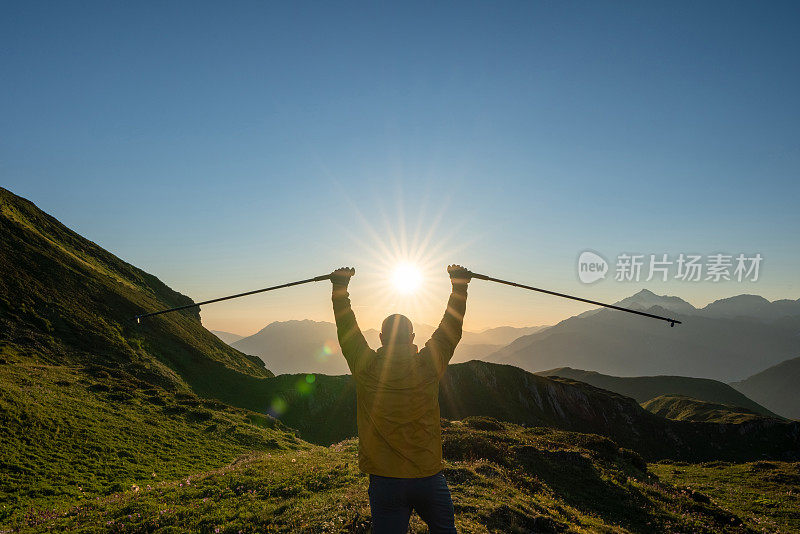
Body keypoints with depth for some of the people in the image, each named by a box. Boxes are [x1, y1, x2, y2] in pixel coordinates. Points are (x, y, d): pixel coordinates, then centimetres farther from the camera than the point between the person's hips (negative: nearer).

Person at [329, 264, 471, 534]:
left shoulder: (366, 369, -9)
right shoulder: (428, 366, -9)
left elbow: (346, 328, 3)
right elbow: (451, 325, 2)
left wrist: (340, 285, 12)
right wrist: (460, 282, 12)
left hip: (384, 481, 0)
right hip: (429, 478, 1)